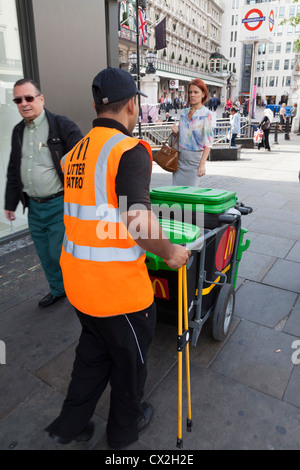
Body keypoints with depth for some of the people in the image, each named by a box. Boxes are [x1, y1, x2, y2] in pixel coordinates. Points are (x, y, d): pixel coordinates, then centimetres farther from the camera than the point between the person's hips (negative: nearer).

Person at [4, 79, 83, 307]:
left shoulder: (63, 126, -8)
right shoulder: (18, 131, 12)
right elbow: (13, 171, 18)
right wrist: (10, 203, 17)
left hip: (60, 205, -6)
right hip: (34, 207, 7)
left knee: (60, 253, -2)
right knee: (45, 254, 16)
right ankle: (57, 290, 37)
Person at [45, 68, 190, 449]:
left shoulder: (76, 151, 6)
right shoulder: (130, 150, -18)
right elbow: (138, 222, -29)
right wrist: (170, 252, -13)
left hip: (78, 278, 7)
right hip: (117, 284, -7)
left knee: (94, 350, 28)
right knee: (129, 357, 19)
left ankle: (70, 424, 45)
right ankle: (125, 428, 45)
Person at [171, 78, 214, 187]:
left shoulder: (207, 115, -5)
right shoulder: (184, 112, 13)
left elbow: (208, 141, -12)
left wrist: (202, 164, -21)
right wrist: (176, 129, 1)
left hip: (194, 157, -5)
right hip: (179, 157, 5)